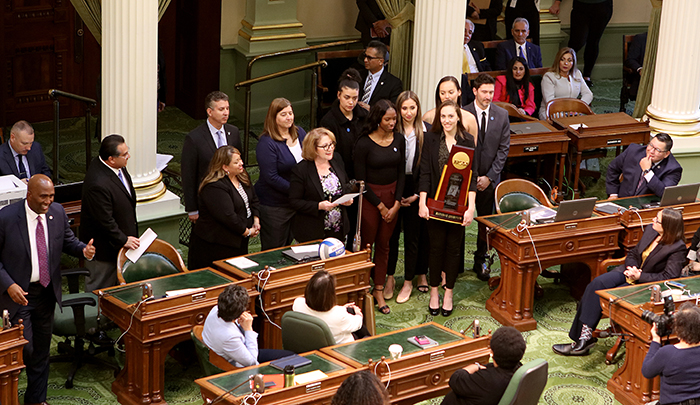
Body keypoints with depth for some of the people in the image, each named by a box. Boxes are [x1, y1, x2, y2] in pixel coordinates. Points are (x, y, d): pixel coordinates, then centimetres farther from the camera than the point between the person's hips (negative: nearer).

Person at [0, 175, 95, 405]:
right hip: (19, 294, -5)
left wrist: (83, 250, -13)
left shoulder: (57, 213, -4)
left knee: (41, 350, 15)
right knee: (25, 349, -10)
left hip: (47, 291, 5)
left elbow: (68, 241, 10)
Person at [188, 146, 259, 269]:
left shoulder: (242, 176, 7)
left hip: (239, 240, 9)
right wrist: (247, 232, -17)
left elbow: (253, 200, 19)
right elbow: (228, 217, -27)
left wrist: (256, 220, 3)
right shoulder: (214, 188, -24)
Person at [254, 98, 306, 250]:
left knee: (288, 245, 17)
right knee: (274, 250, 5)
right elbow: (271, 177, -20)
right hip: (274, 206, -6)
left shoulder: (300, 133, 4)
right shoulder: (266, 143, -17)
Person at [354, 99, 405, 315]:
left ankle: (379, 290, 15)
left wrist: (396, 204, -3)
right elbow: (360, 180, -11)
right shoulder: (364, 143, -13)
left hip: (392, 195, 4)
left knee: (384, 244, 9)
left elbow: (401, 172, 6)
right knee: (366, 243, 2)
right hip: (369, 197, -4)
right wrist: (380, 206, -9)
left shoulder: (399, 140, 2)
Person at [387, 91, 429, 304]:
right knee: (391, 233, 7)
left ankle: (409, 281, 18)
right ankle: (390, 277, 20)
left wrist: (417, 194, -8)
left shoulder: (426, 132, -4)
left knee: (413, 235, 6)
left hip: (415, 190, 0)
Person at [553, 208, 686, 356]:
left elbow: (669, 277, -19)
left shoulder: (677, 248, -15)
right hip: (630, 272, 7)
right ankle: (584, 336, -22)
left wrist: (639, 276, -20)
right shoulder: (650, 230, 5)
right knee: (597, 283, -20)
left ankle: (585, 336, -13)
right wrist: (631, 268, -6)